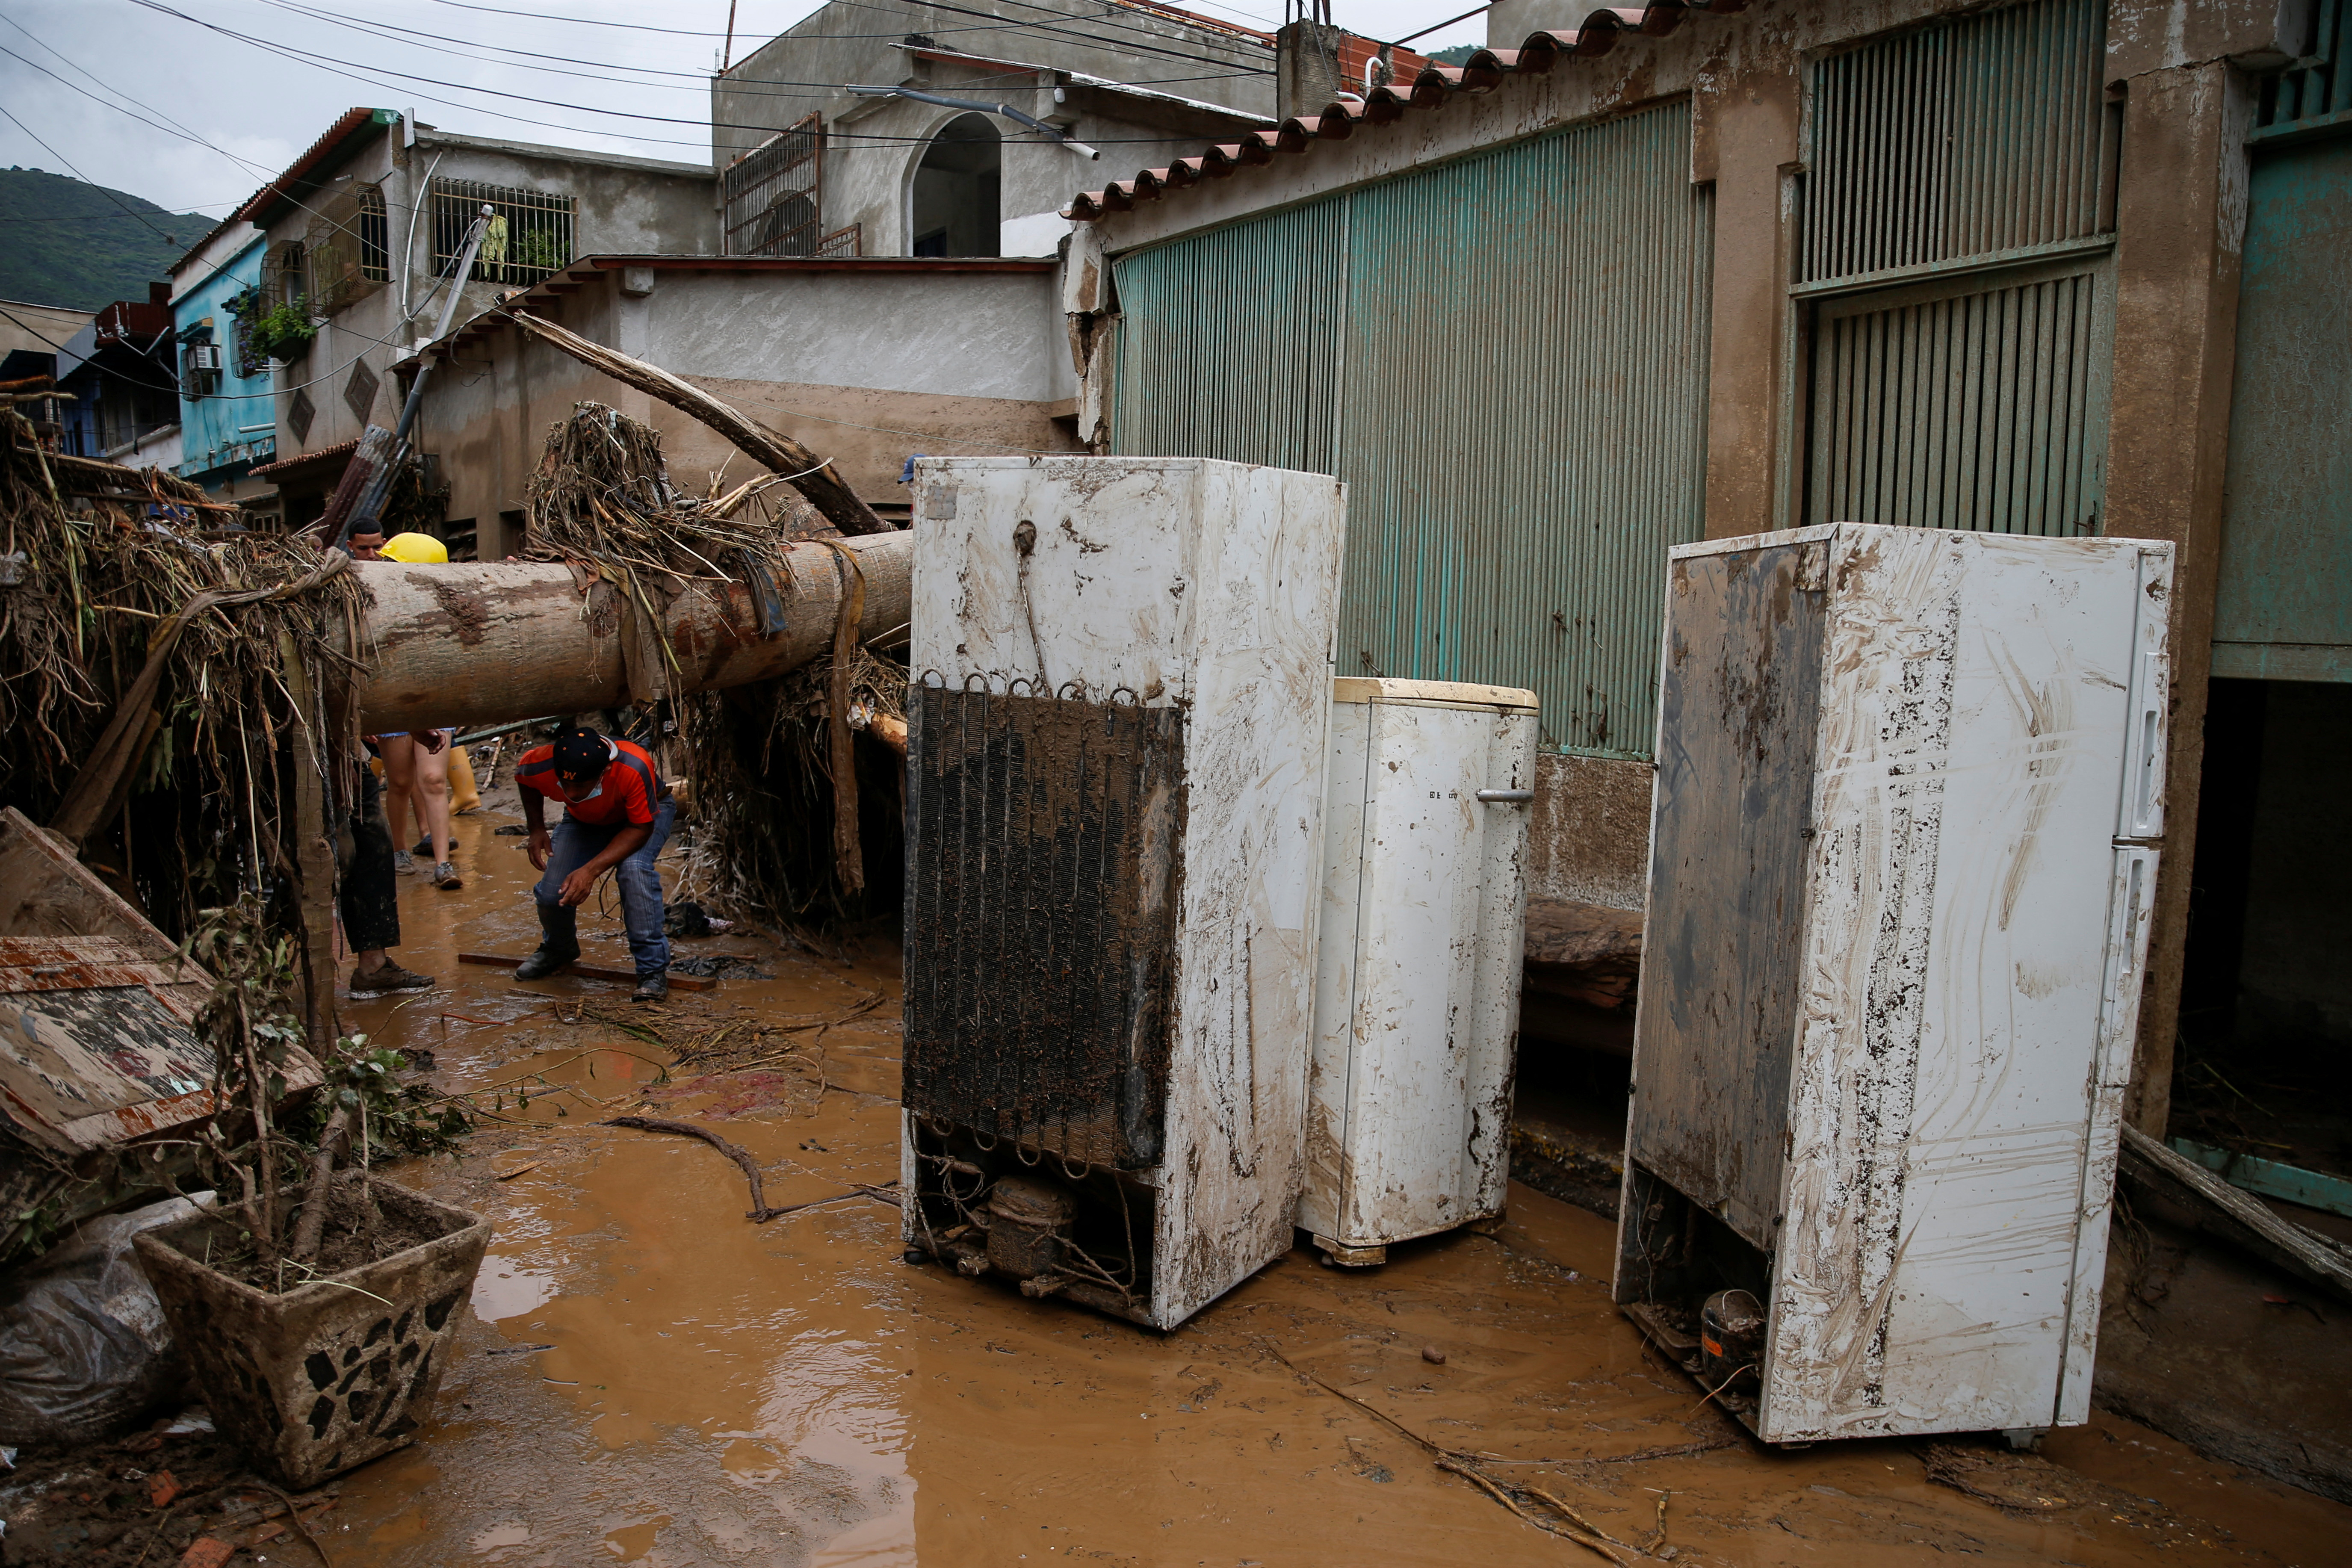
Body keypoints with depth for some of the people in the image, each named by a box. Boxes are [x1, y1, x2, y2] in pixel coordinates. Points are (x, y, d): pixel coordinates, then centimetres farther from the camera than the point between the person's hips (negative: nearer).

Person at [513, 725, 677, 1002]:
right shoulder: (542, 766, -31)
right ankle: (558, 948, 24)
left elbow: (641, 828, -29)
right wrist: (537, 829, -9)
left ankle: (654, 971, -23)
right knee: (551, 893, -13)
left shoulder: (634, 768, -43)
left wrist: (592, 870, -36)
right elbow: (523, 777, -3)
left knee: (634, 869, -33)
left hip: (647, 812, -3)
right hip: (585, 821, 4)